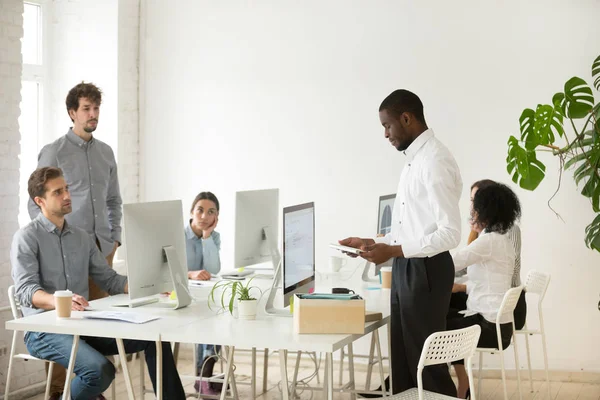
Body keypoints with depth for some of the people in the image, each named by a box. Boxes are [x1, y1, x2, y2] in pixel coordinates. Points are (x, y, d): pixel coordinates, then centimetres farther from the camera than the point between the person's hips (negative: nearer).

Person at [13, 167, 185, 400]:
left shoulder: (81, 237, 16)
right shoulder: (26, 238, -5)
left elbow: (109, 279, 15)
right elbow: (25, 290, -17)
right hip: (45, 330, -6)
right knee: (100, 370, -31)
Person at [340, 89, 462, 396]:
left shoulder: (435, 161, -17)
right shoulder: (414, 160, 12)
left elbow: (449, 233, -23)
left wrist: (393, 251, -24)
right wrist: (372, 243, 11)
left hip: (425, 270, -10)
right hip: (406, 269, 10)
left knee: (426, 362, 0)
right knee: (404, 361, 16)